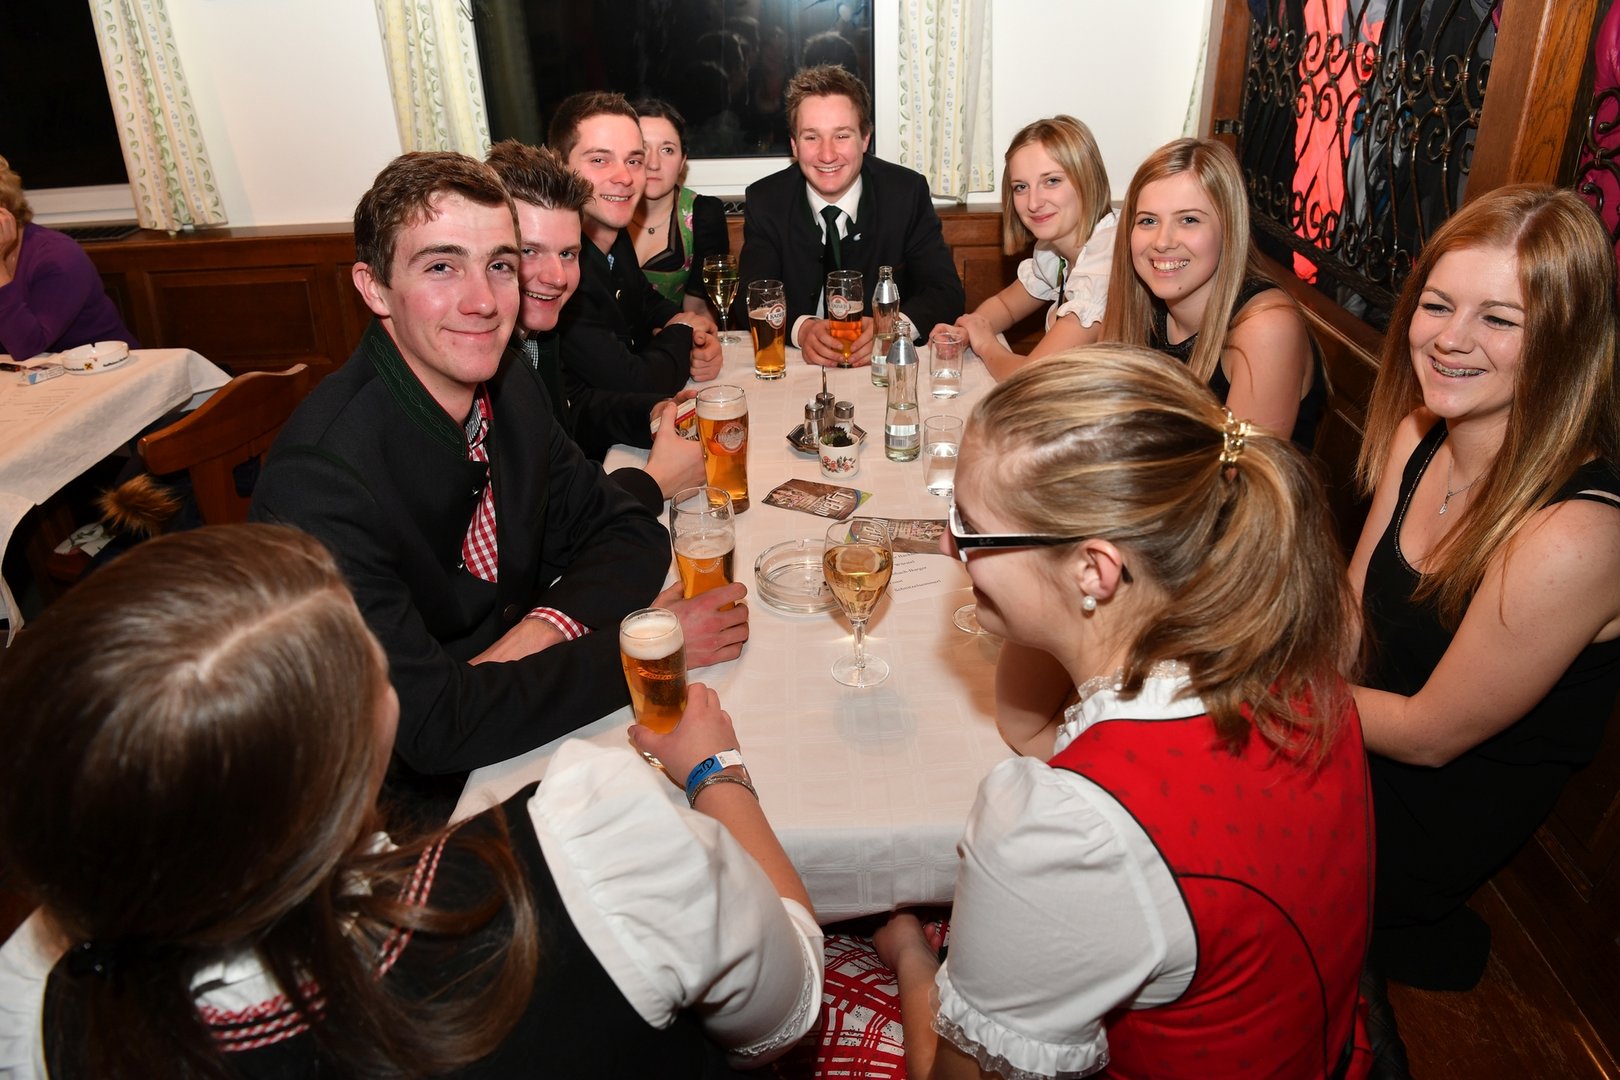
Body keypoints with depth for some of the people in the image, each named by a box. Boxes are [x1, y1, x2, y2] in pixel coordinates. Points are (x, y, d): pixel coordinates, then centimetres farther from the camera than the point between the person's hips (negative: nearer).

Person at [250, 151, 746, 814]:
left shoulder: (508, 387, -5)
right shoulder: (319, 480, -26)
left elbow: (627, 532, 1)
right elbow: (430, 723, -27)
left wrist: (538, 633, -18)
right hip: (415, 794, -6)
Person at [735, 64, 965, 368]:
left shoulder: (908, 192, -4)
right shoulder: (765, 201, -2)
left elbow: (946, 293, -6)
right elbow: (749, 298, -6)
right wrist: (802, 329, -27)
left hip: (888, 364, 0)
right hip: (796, 367, 1)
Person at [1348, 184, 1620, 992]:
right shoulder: (1419, 436, -7)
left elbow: (1429, 735, -22)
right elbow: (1350, 613, 2)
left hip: (1438, 826, -7)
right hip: (1363, 750, 7)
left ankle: (1427, 939, 21)